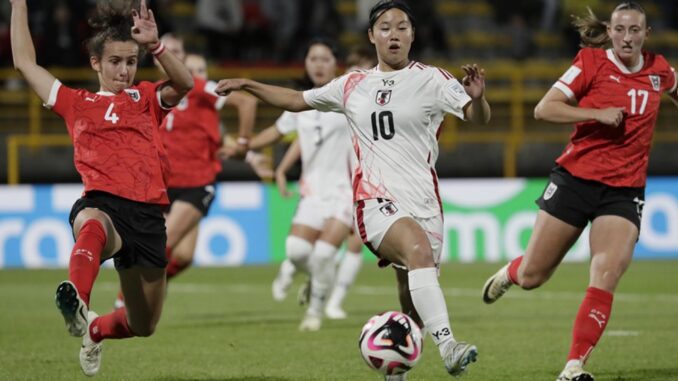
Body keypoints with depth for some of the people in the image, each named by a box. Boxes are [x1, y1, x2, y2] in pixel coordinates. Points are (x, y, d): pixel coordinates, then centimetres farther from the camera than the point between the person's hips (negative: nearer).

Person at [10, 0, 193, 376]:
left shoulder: (147, 98, 16)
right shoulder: (75, 103, 17)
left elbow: (184, 84, -6)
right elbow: (25, 62, 22)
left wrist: (155, 46, -21)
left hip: (147, 214, 2)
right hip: (103, 203, -2)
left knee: (143, 327, 13)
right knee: (91, 224, -44)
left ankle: (95, 329, 47)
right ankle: (76, 300, -72)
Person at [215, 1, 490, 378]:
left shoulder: (432, 80, 5)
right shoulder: (353, 86, 14)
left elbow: (479, 118, -7)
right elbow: (297, 100, 28)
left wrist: (478, 97, -28)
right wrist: (248, 85, 24)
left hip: (425, 202, 1)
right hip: (377, 201, -1)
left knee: (413, 309, 3)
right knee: (418, 249, -33)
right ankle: (447, 345, -47)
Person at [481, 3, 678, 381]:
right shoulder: (591, 62, -7)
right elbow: (544, 109, -13)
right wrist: (598, 114, -22)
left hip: (624, 191, 2)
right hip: (576, 177, -1)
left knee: (607, 275, -19)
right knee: (532, 277, 6)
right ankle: (509, 273, 44)